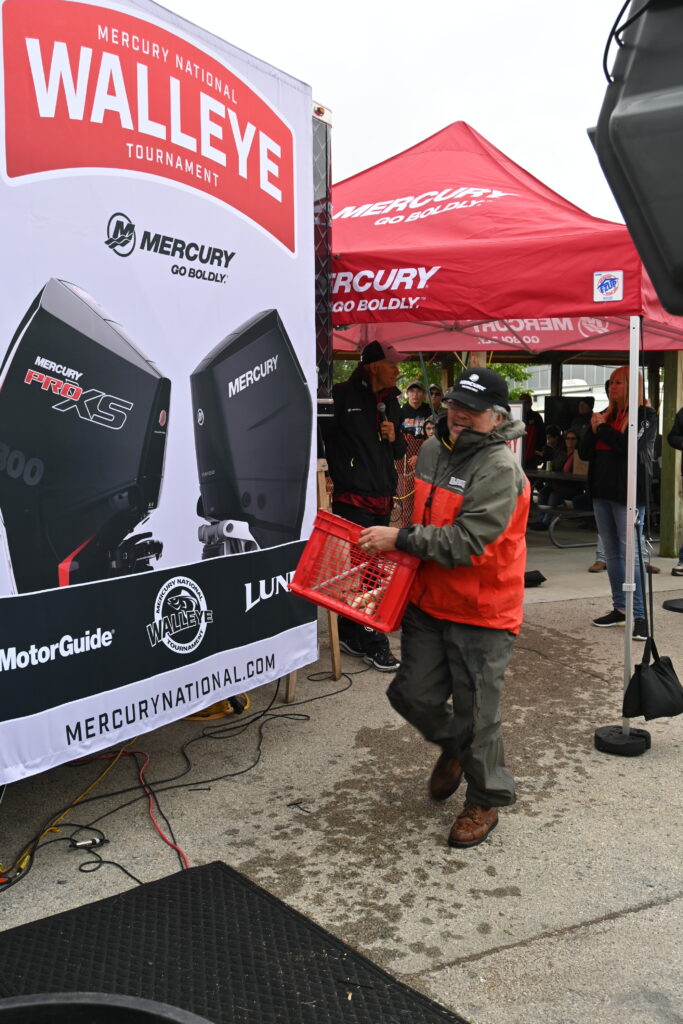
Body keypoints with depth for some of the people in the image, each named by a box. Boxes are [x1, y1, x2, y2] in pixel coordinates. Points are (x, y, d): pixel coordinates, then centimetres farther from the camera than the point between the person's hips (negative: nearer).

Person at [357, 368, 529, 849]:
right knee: (413, 694, 13)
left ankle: (486, 800, 28)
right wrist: (400, 541, 13)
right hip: (429, 601, 7)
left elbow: (466, 542, -28)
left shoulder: (500, 470, -21)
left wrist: (400, 539, -23)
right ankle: (452, 744, 45)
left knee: (476, 713, 5)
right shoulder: (433, 449, 6)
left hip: (481, 614, -7)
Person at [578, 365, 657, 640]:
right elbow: (584, 452, 11)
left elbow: (633, 447, -19)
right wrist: (593, 430, -5)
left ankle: (639, 615, -6)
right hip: (602, 492, 7)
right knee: (612, 553, 11)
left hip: (629, 494, -7)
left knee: (631, 554, -9)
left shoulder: (645, 416, -4)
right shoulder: (606, 414, 14)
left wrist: (603, 429, -10)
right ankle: (620, 608, 20)